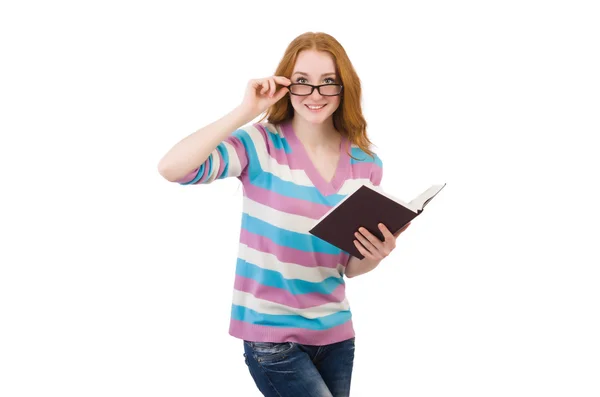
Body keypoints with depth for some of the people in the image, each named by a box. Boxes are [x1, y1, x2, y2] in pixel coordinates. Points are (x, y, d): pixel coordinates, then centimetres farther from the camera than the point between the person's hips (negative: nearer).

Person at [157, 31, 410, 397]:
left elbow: (350, 267, 9)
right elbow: (172, 169, -26)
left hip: (335, 332, 5)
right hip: (272, 335, -5)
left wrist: (375, 256, -14)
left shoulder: (366, 164, 2)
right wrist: (247, 111, -23)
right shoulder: (260, 145, -11)